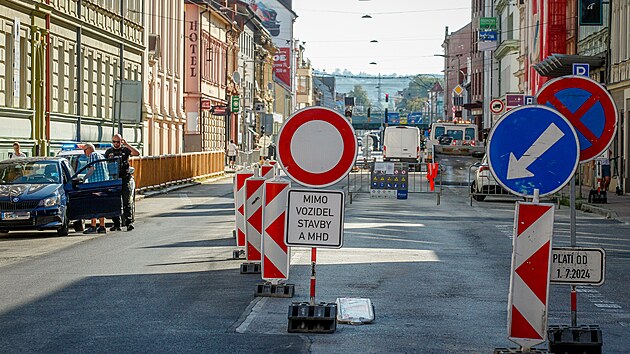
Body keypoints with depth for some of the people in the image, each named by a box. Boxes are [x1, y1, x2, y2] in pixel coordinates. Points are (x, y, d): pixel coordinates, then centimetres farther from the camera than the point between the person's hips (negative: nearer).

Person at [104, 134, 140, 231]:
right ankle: (116, 224, 8)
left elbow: (137, 153, -10)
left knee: (127, 201, -6)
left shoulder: (125, 150, 6)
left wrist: (127, 145, -12)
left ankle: (129, 222, -8)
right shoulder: (108, 152, 13)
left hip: (125, 179, -3)